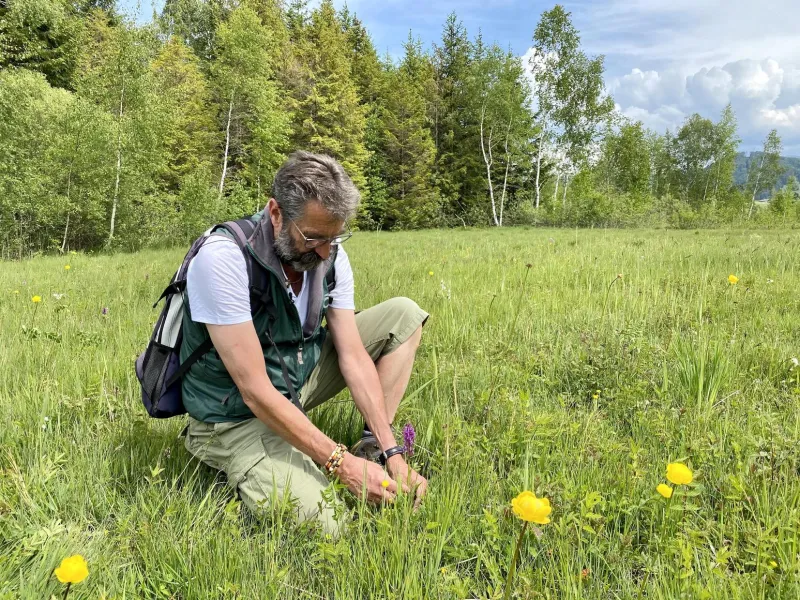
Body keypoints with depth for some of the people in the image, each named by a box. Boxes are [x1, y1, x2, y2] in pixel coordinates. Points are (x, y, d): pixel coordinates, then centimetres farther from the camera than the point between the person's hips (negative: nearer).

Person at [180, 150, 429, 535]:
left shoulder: (330, 254, -9)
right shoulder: (224, 258, -28)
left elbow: (354, 357, -8)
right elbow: (255, 391, -28)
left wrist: (392, 453, -15)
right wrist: (341, 463, -26)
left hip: (299, 380, 7)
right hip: (237, 417, -6)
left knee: (404, 316, 0)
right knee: (318, 526, -26)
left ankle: (372, 448, 1)